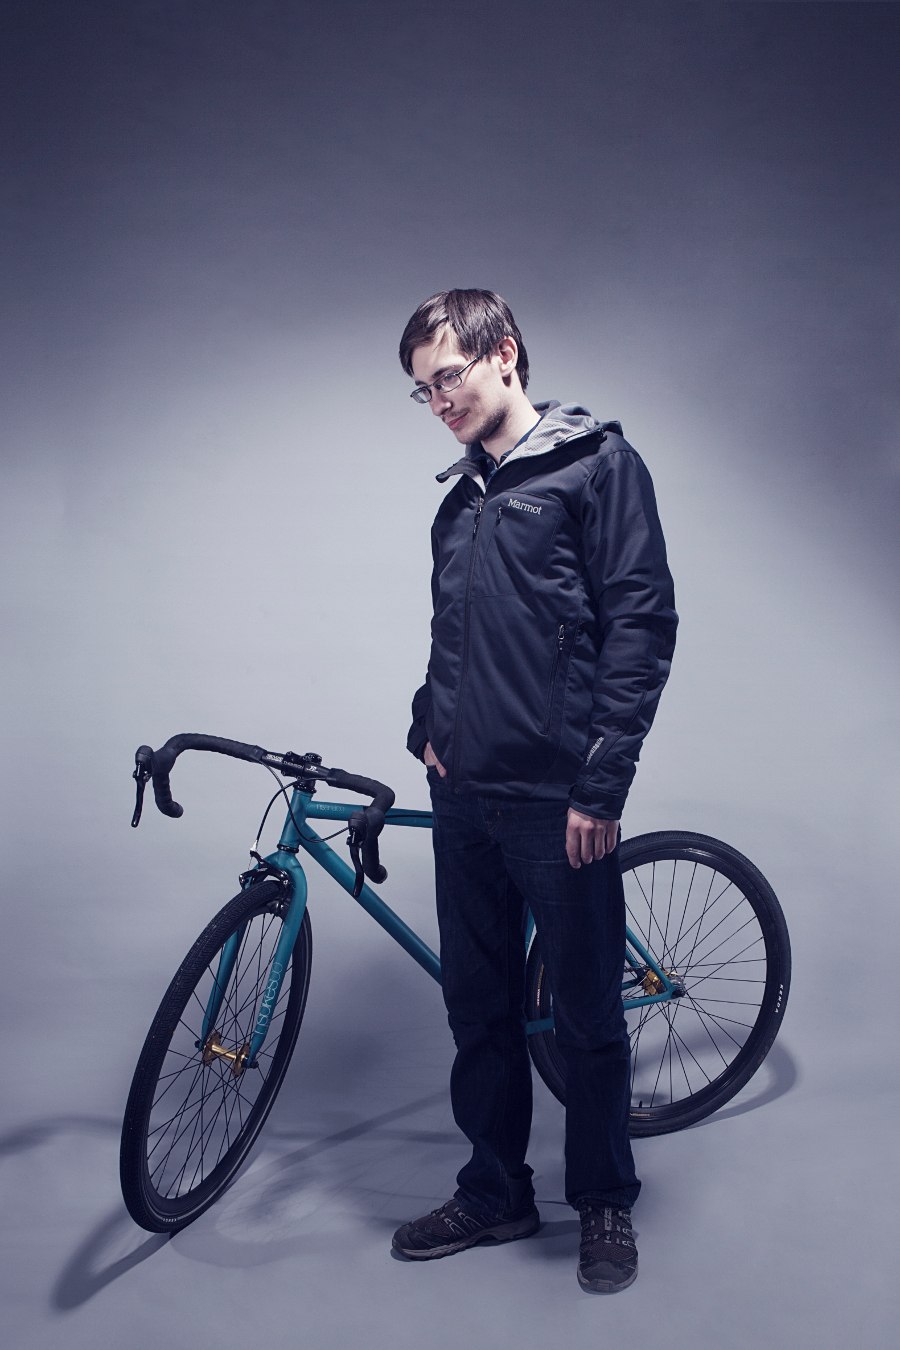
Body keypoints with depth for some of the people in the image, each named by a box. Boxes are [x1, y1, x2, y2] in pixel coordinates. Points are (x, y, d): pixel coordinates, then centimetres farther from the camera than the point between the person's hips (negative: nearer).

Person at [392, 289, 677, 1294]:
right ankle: (495, 1194, 30)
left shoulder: (596, 463, -5)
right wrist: (429, 725, 5)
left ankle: (605, 1203, 26)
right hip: (465, 797, 7)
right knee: (478, 1004, 14)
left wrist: (602, 785, -16)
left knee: (586, 1012, 6)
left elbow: (642, 625, -11)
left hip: (558, 800, -7)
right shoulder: (460, 498, 16)